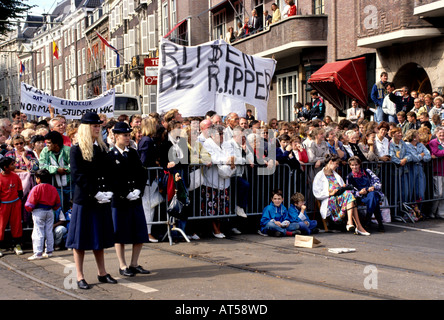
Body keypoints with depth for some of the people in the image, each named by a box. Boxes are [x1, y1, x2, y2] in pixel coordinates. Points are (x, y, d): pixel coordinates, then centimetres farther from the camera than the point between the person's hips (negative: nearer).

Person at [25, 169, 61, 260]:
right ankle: (49, 251, 16)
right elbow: (58, 203, 12)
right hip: (50, 211, 5)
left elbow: (30, 203, -13)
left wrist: (29, 209, 5)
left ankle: (38, 253, -5)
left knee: (38, 232, -3)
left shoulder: (36, 188, -12)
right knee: (49, 231, 12)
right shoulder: (53, 188, 6)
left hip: (39, 212, -5)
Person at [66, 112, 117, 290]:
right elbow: (77, 176, -13)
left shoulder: (102, 148, 11)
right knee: (80, 238, 1)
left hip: (102, 201, 6)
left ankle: (102, 273, 22)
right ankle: (80, 277, 8)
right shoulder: (77, 150, -6)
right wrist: (95, 193, -18)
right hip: (83, 200, -6)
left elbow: (107, 173, 13)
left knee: (100, 238, 13)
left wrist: (107, 192, -3)